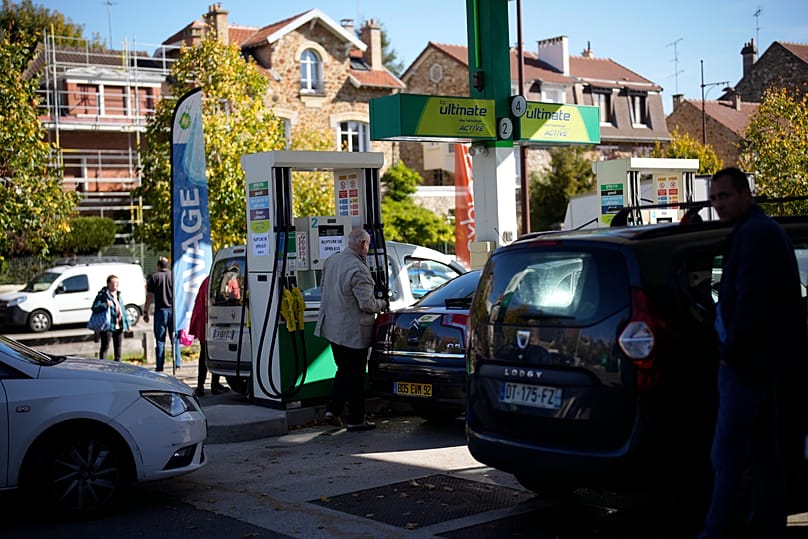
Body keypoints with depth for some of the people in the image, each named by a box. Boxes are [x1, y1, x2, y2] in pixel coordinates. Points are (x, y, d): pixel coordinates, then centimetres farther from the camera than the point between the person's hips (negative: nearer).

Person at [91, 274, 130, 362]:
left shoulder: (118, 295, 16)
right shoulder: (103, 295, -7)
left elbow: (123, 309, 20)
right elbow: (94, 307, -14)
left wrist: (127, 323, 17)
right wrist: (105, 305, -28)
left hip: (119, 326, 7)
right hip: (108, 326, -7)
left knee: (118, 348, 14)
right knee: (105, 347, -5)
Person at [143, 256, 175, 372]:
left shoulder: (153, 277, 0)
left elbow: (149, 296, -3)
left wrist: (145, 312, 2)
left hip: (160, 310, -2)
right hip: (173, 310, 2)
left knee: (160, 339, 2)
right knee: (174, 338, 10)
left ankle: (160, 366, 0)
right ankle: (177, 363, 7)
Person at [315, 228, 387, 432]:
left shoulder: (331, 260, 4)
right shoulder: (358, 269, -22)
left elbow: (323, 288, 17)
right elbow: (367, 304, -22)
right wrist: (382, 304, -2)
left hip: (332, 328, 8)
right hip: (353, 331, -8)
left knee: (343, 370, 21)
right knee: (355, 375, 3)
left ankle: (333, 409, 16)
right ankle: (356, 420, 10)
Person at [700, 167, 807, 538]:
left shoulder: (753, 234, -15)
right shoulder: (763, 230, 19)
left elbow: (751, 300, -23)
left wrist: (731, 350, -15)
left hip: (748, 360, -11)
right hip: (763, 357, 11)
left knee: (727, 456, -10)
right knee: (763, 450, 18)